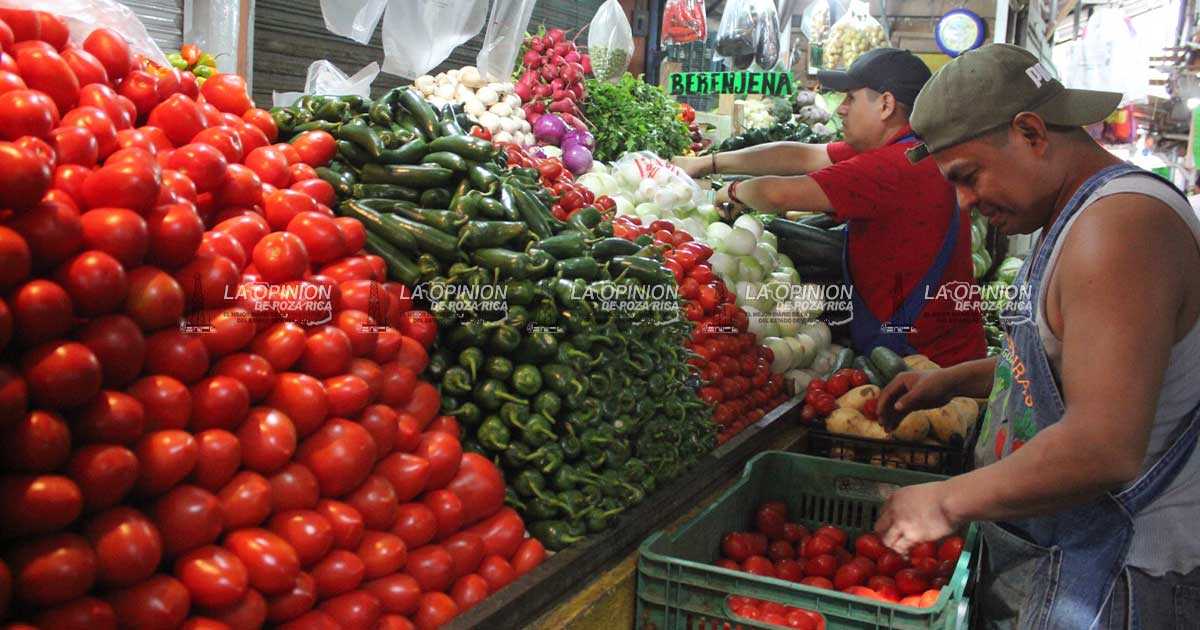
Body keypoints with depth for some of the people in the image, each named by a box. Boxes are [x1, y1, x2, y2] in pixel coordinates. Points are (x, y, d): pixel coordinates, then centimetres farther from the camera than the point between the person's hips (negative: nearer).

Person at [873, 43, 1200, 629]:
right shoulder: (1078, 218, 10)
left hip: (1115, 577, -9)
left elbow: (1105, 449, -33)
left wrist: (949, 502, -22)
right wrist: (953, 380, 13)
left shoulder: (1121, 227, -25)